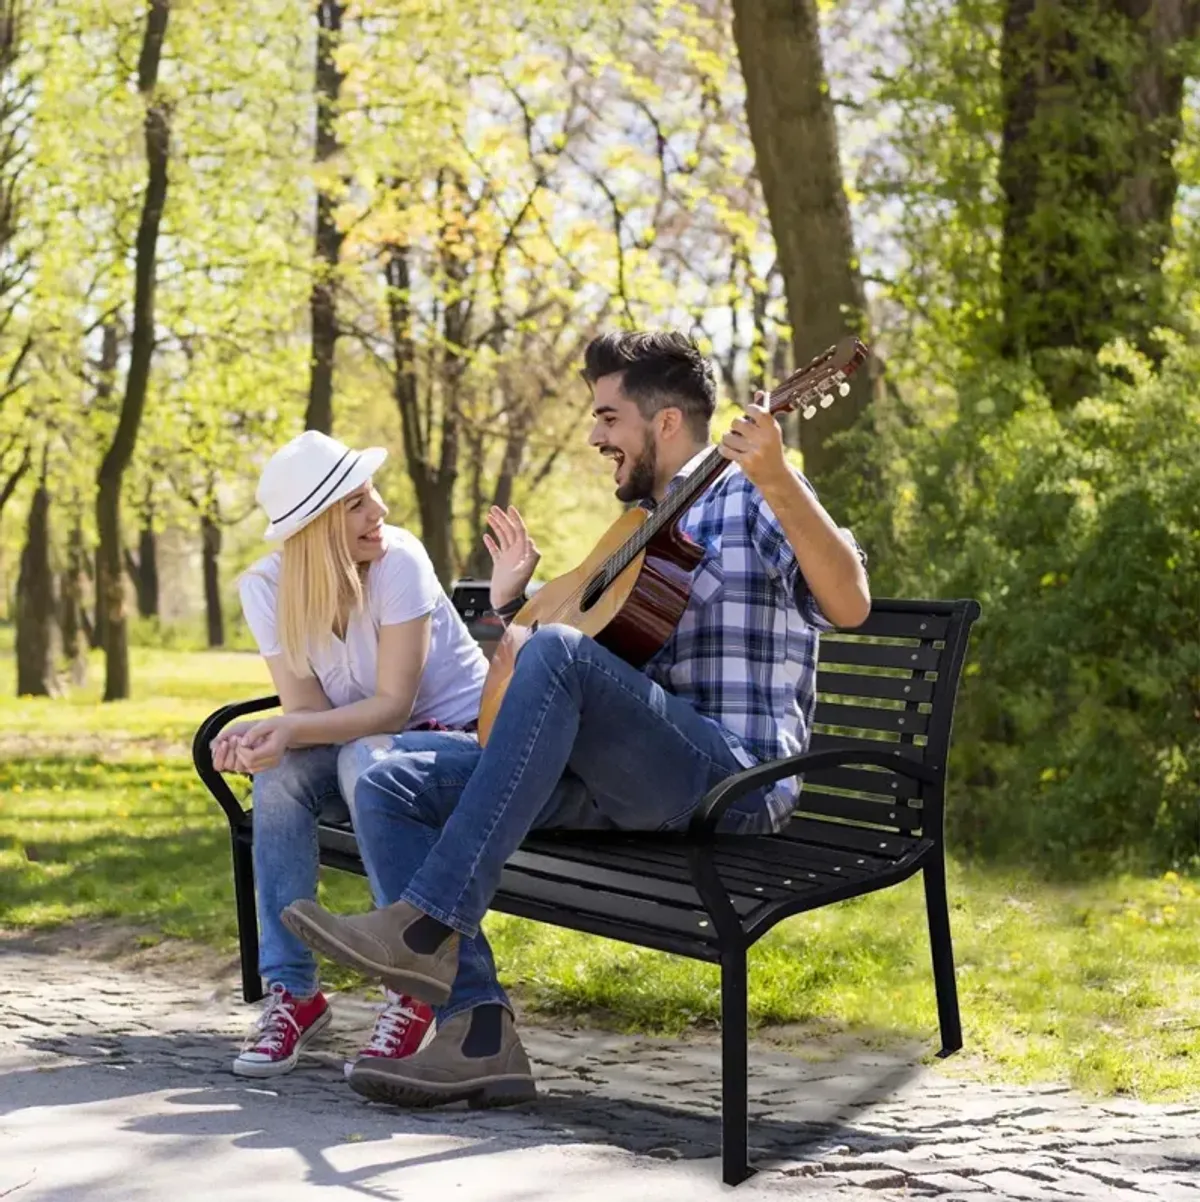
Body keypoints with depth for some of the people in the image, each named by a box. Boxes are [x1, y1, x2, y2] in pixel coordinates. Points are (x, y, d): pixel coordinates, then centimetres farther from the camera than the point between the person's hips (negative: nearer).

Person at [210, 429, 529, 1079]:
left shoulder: (398, 561, -21)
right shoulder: (266, 587, -8)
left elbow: (391, 706, -22)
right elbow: (308, 710, -11)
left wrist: (284, 729, -36)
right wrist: (261, 734, -35)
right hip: (360, 749, 4)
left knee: (365, 761, -35)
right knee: (280, 773, -27)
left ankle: (413, 992, -25)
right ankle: (292, 992, -19)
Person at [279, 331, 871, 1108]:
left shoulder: (749, 497, 3)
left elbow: (849, 606, -15)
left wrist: (778, 482, -27)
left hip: (736, 774, -8)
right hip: (619, 777, 8)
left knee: (557, 654, -34)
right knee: (389, 787, -6)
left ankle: (426, 927, -36)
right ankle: (479, 1031, -22)